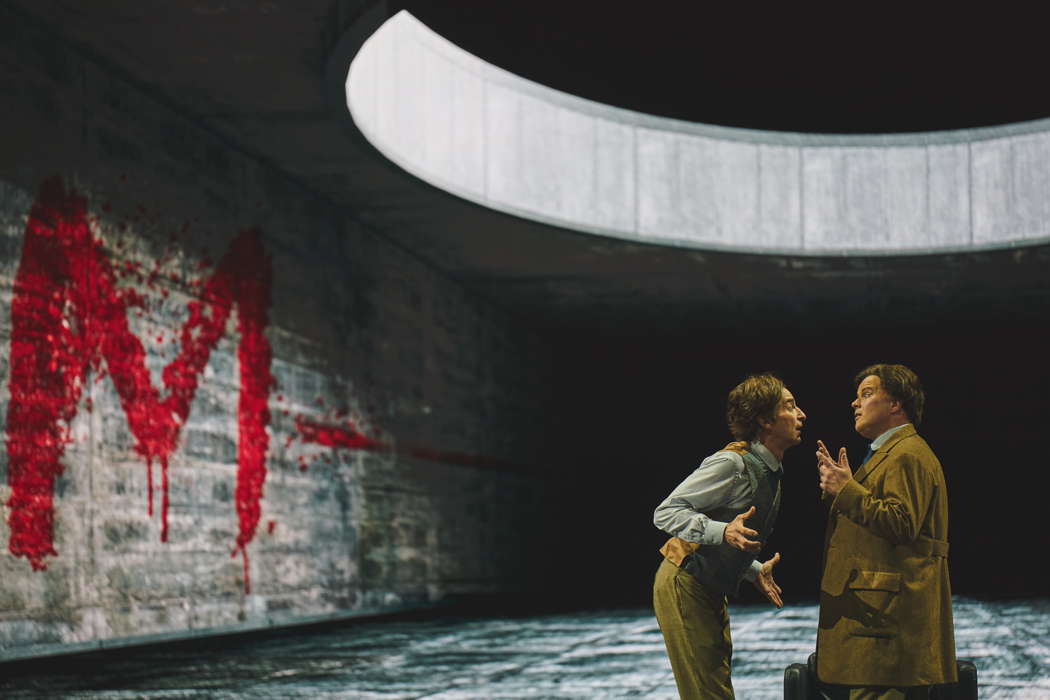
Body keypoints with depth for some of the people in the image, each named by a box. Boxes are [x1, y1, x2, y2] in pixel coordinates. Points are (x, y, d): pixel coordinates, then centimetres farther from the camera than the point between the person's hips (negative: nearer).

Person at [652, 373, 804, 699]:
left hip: (711, 592, 10)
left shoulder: (770, 471, 9)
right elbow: (665, 513, -22)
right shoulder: (732, 463, -20)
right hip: (684, 586, -10)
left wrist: (755, 570, 13)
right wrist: (723, 531, -33)